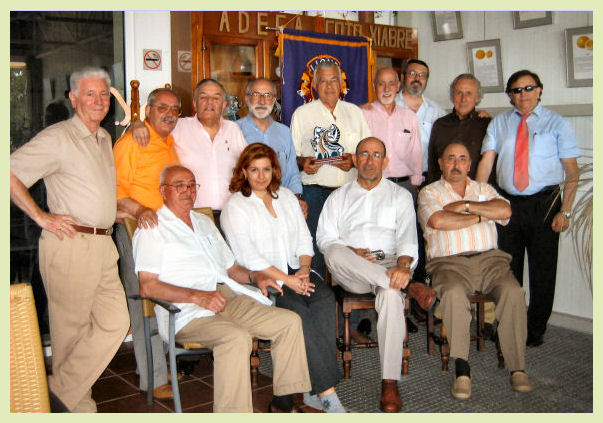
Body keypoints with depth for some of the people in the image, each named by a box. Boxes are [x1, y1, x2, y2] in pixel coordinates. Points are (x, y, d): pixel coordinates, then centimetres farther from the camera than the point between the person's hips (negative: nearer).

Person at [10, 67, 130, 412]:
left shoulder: (105, 139, 18)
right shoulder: (58, 137, -7)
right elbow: (11, 173, -13)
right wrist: (42, 217, -13)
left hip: (104, 245, 8)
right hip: (70, 244, -8)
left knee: (115, 323, 3)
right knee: (71, 328, 3)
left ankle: (67, 390, 17)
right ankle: (71, 398, 21)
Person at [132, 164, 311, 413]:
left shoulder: (204, 223, 28)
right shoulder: (152, 229, 4)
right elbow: (147, 287, -9)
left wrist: (254, 276, 8)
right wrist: (197, 296, -20)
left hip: (228, 298, 8)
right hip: (186, 312, -7)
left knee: (289, 321, -7)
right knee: (236, 337, -35)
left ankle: (283, 401, 0)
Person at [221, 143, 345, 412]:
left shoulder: (286, 196, 19)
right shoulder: (235, 207, 0)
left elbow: (304, 238, 15)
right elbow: (248, 256, -11)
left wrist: (304, 270, -4)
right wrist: (287, 280, -17)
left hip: (294, 272, 5)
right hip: (261, 279, -5)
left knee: (325, 298, -25)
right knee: (298, 310, -30)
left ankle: (315, 390, -25)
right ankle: (327, 392, -24)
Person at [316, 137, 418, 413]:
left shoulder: (399, 195, 19)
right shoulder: (339, 197, 23)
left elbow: (407, 236, 2)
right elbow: (324, 237, 10)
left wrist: (403, 265, -21)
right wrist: (352, 253, -11)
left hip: (389, 263, -1)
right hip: (350, 275, 2)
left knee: (391, 294, -37)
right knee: (334, 254, -34)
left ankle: (390, 382, -34)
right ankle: (411, 286, -34)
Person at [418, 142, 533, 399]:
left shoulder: (484, 189, 24)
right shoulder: (429, 192, 14)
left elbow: (505, 211, 3)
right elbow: (438, 220, -8)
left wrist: (465, 205, -1)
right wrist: (479, 216, 1)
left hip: (489, 258, 3)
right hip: (449, 261, -2)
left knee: (513, 291, -27)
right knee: (454, 293, -35)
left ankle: (517, 367, -19)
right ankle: (462, 369, -28)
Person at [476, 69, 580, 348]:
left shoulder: (557, 124, 4)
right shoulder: (499, 124, 11)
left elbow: (572, 171, 0)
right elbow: (486, 163, 2)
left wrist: (565, 211, -10)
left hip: (544, 205, -2)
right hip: (507, 204, 2)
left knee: (542, 272, 4)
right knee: (507, 270, 9)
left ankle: (535, 331, 21)